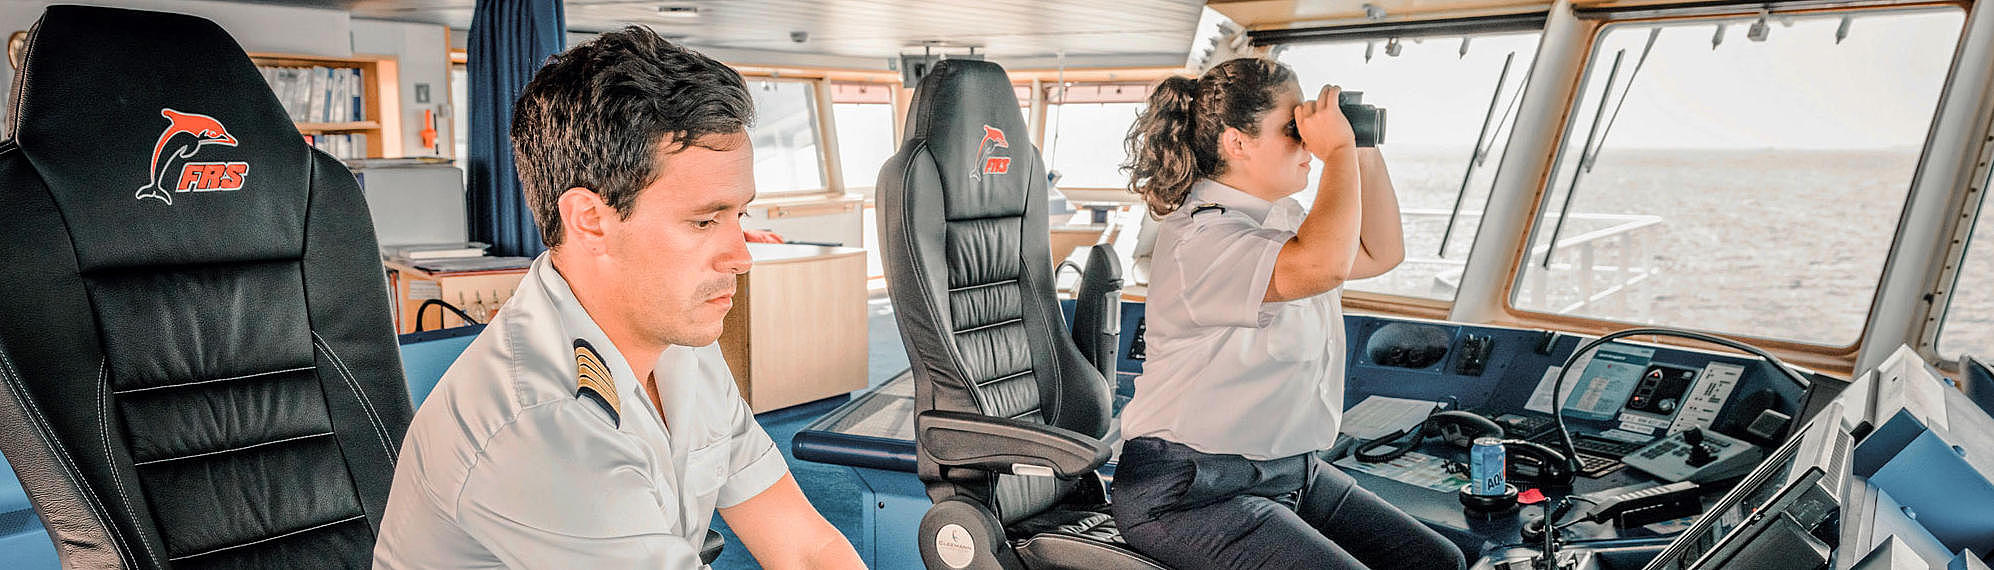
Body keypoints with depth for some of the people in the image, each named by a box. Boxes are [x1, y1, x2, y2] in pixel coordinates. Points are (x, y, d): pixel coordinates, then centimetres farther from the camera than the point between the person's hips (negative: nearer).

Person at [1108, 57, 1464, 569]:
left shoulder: (1281, 216, 11)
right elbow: (1322, 265, -37)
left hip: (1292, 471, 9)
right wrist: (1339, 152, -22)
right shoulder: (1199, 237, -20)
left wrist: (1367, 155, 11)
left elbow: (1380, 254, 24)